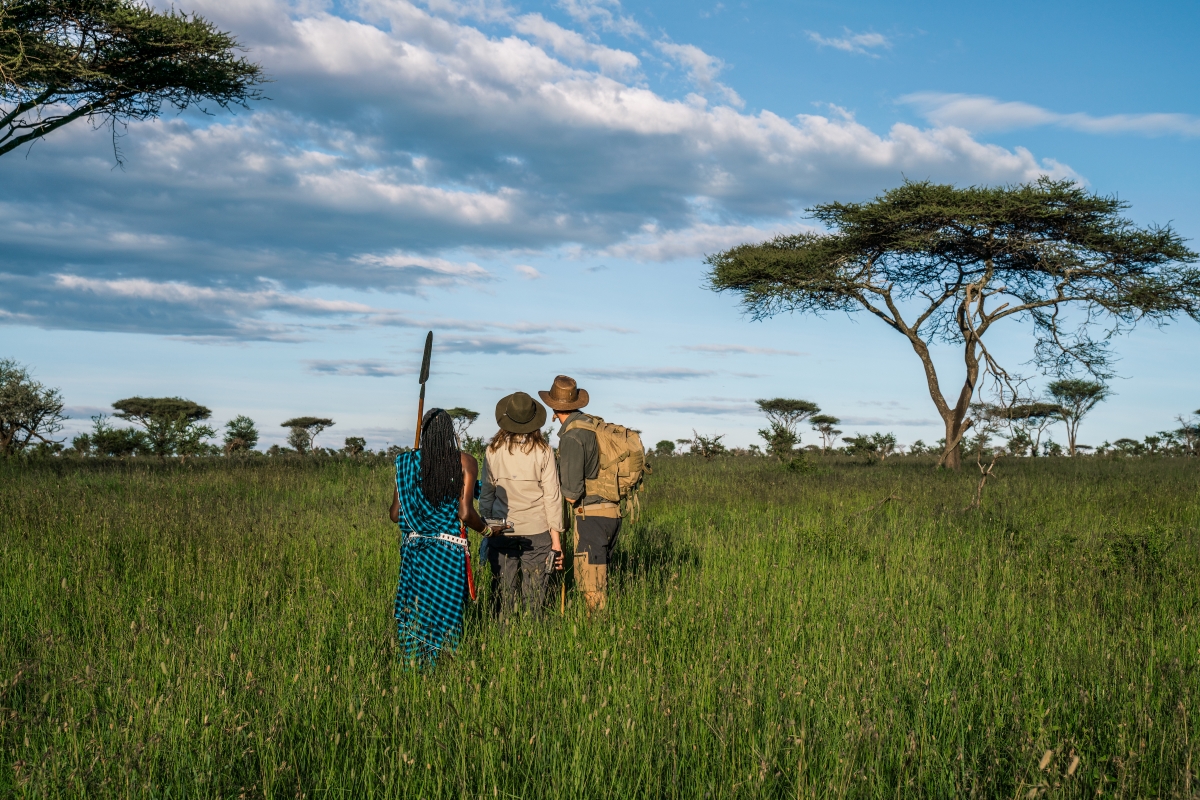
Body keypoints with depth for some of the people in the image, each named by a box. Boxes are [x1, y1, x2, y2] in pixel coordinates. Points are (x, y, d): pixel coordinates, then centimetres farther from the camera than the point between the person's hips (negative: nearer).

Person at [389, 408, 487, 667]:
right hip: (450, 548, -2)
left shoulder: (407, 463, 1)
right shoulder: (465, 463, -6)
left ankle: (413, 665, 12)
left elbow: (395, 514, 2)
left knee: (414, 610, 11)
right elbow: (465, 513, -13)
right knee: (445, 612, 7)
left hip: (414, 547, 2)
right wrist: (486, 528, 6)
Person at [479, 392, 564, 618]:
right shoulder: (543, 451, -6)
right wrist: (556, 537, 2)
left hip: (501, 529, 1)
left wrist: (485, 528, 14)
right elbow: (552, 496, -4)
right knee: (534, 595, 6)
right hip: (537, 530, -1)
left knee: (502, 592, 10)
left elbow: (486, 492, 4)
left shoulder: (493, 450, -2)